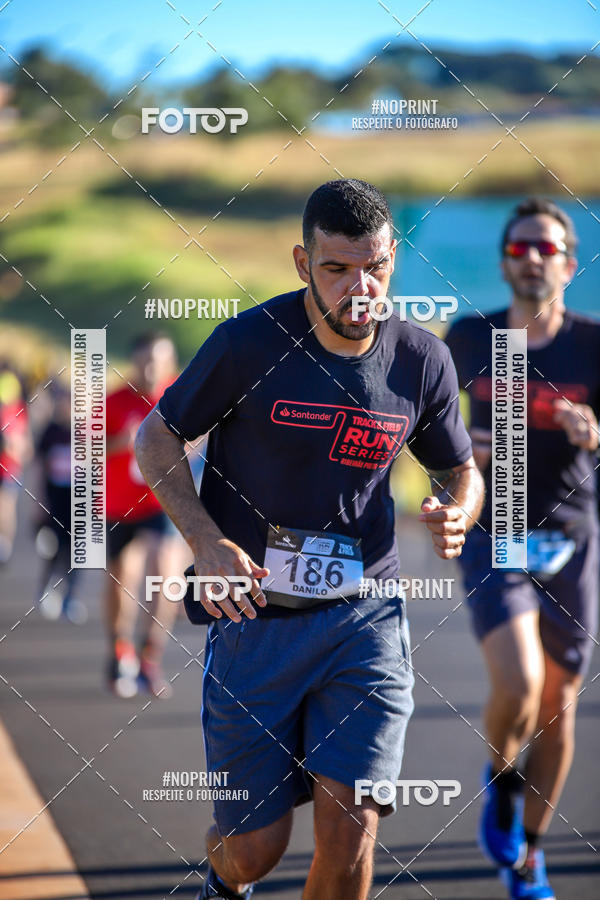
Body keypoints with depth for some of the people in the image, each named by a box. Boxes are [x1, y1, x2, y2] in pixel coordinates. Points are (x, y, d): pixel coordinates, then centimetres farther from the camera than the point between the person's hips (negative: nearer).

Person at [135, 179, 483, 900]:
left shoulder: (422, 360, 0)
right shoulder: (251, 341, -10)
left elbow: (461, 471, 16)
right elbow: (155, 439, 1)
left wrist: (455, 515, -8)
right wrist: (206, 542, -14)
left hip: (365, 617, 2)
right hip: (253, 614, -2)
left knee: (349, 830, -12)